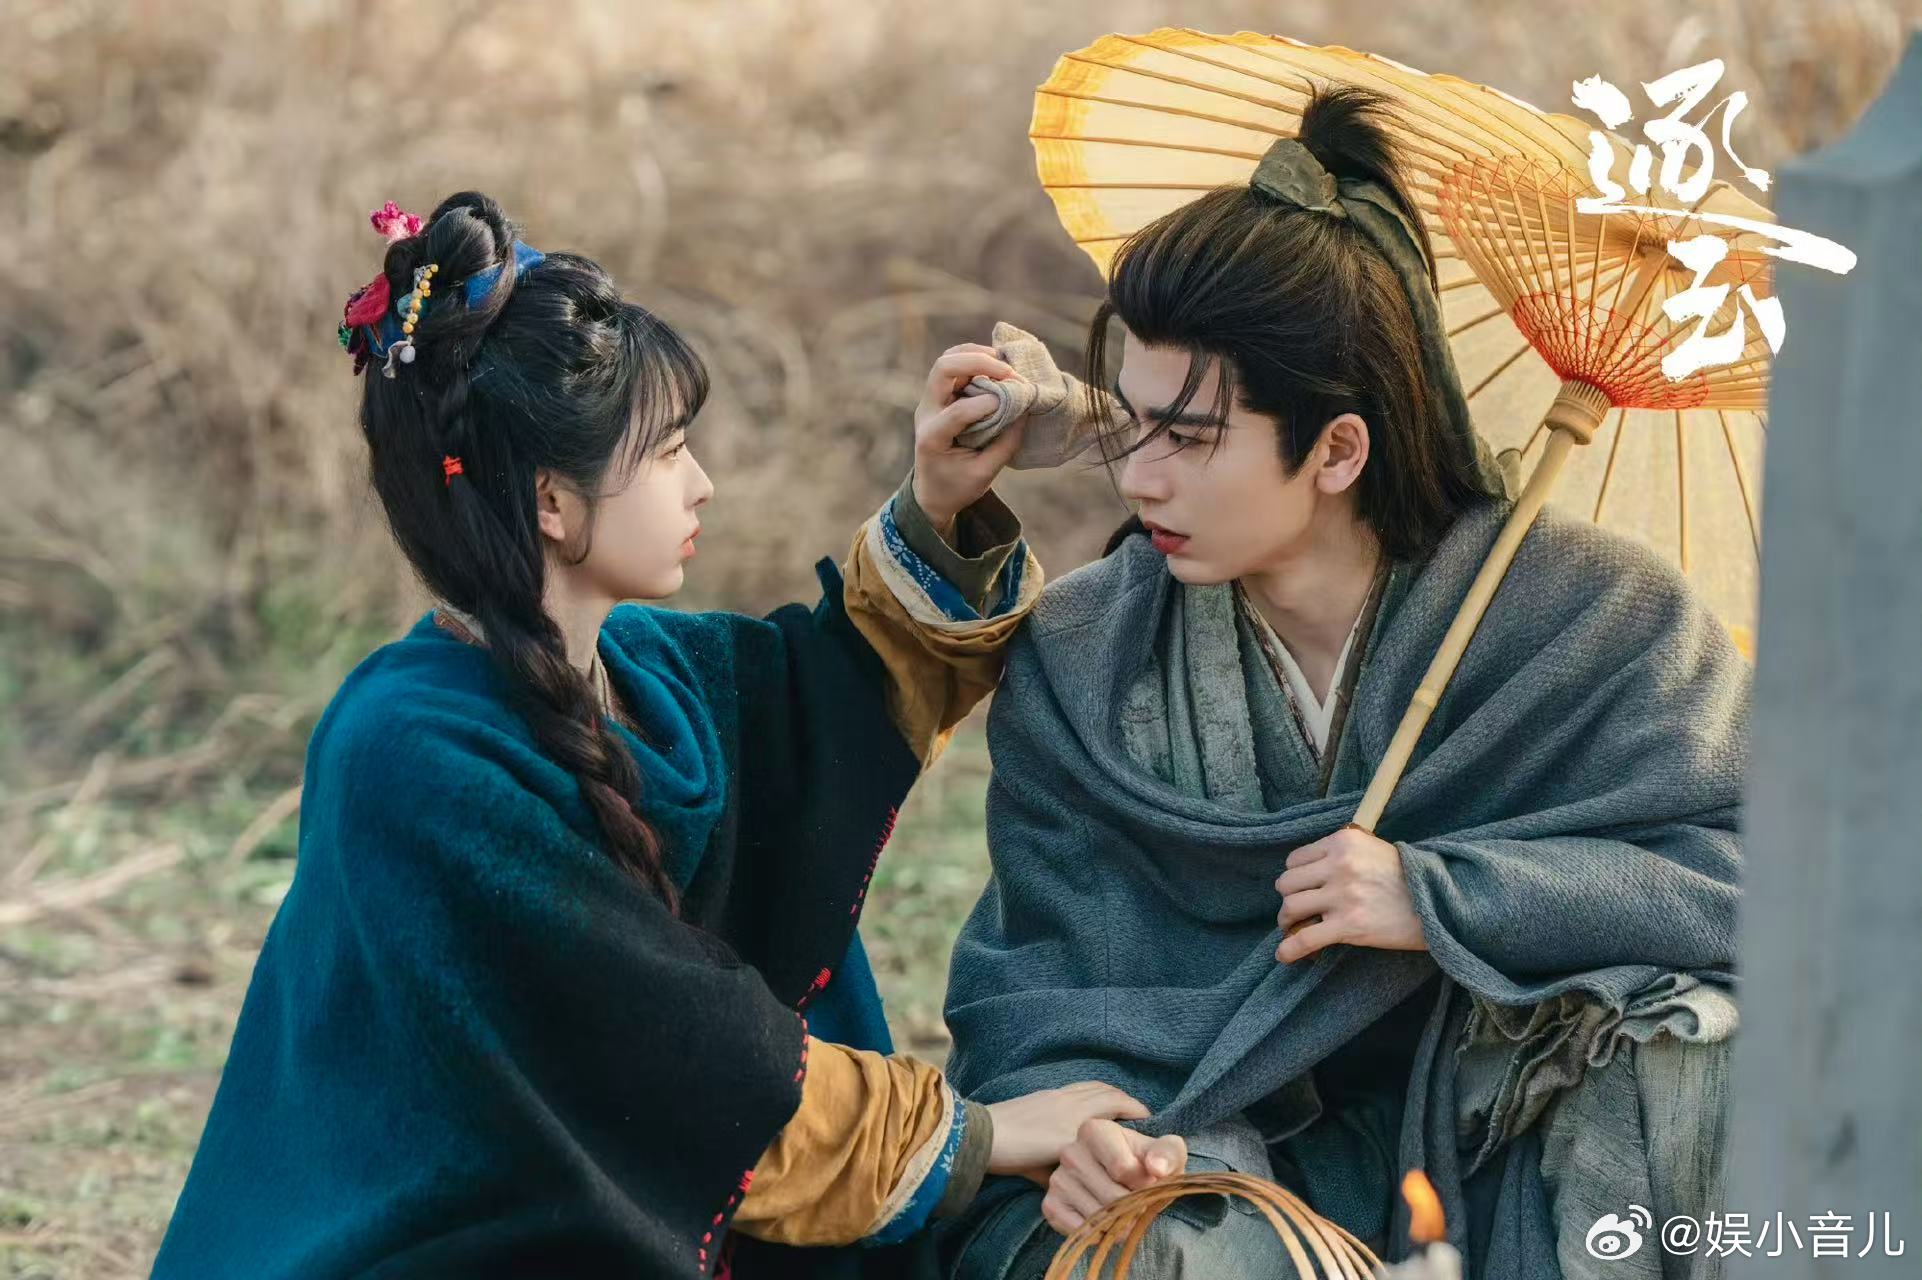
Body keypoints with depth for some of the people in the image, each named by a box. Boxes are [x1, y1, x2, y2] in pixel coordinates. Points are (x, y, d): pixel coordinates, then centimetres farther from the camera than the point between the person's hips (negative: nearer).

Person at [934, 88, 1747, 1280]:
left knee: (1674, 1032, -30)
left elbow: (1769, 874, -16)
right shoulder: (1078, 665, 1)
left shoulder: (1592, 617, -6)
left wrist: (1442, 899, -22)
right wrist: (1075, 1127, -26)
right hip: (1223, 1170, -1)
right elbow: (1043, 995, -2)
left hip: (1517, 1167, 1)